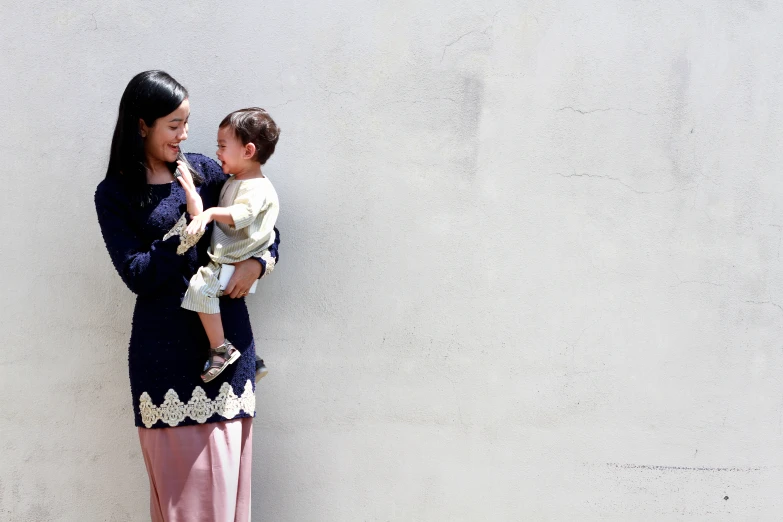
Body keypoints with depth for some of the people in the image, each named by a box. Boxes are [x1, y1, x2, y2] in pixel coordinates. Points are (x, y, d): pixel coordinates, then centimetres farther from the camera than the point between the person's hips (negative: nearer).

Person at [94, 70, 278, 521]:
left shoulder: (203, 170, 10)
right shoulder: (114, 194, 2)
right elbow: (137, 273, -9)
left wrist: (257, 262, -8)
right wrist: (201, 230, -11)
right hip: (167, 345, -2)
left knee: (227, 467, 3)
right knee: (181, 470, -1)